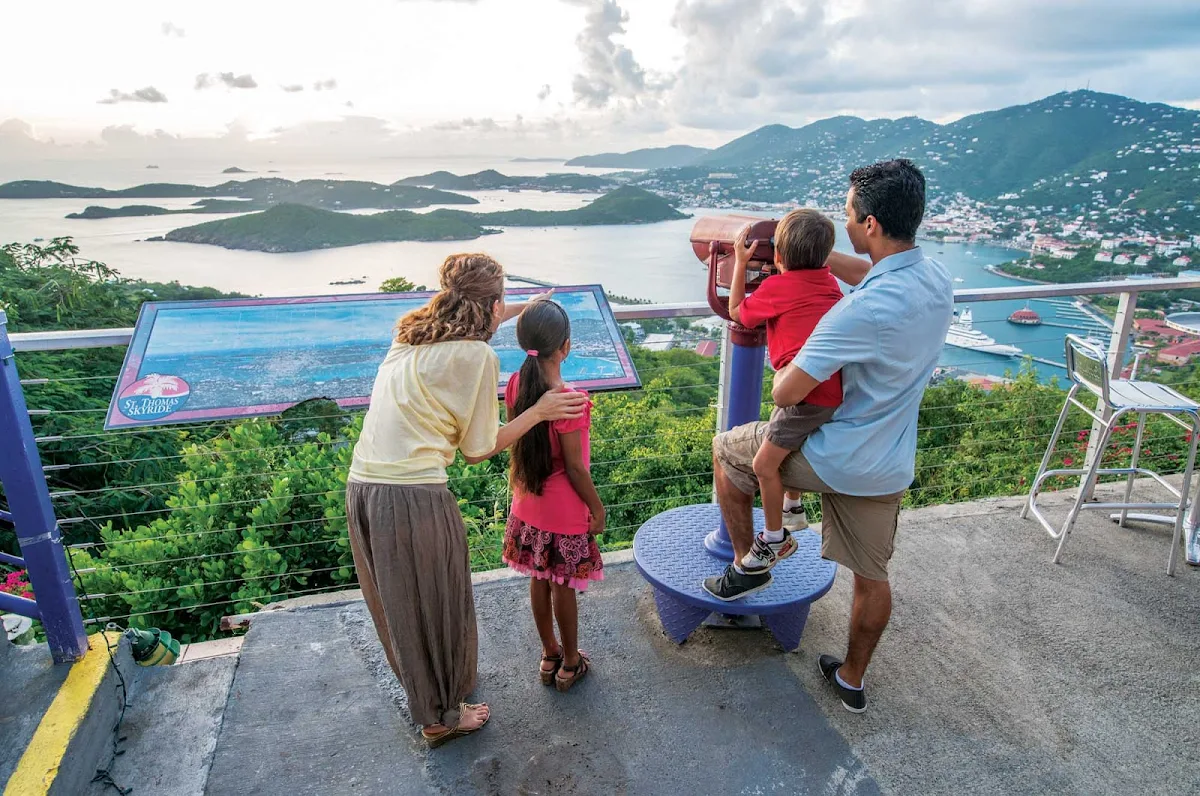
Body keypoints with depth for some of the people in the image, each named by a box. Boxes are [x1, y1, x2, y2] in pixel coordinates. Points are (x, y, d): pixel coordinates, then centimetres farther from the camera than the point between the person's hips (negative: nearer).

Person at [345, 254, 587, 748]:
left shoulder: (411, 336, 12)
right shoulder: (478, 356, -11)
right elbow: (477, 450, -4)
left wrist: (517, 313, 41)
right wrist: (539, 412, 1)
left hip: (361, 486, 8)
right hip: (415, 498, -8)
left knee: (397, 603, 27)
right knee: (436, 608, 15)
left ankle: (422, 692, 52)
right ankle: (441, 717, 36)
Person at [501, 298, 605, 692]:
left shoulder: (516, 385, -9)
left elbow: (515, 442, 3)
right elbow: (574, 467, -21)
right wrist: (597, 507, -6)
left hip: (528, 505, 6)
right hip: (564, 512, -6)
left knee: (539, 581, 20)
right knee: (563, 587, 12)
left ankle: (549, 656, 39)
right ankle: (570, 664, 32)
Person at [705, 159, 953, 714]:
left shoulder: (865, 310, -31)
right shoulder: (935, 278, -4)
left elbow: (785, 394, -28)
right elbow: (872, 272, 19)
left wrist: (784, 368, -5)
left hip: (837, 459, -8)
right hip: (890, 466, 8)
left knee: (726, 449, 13)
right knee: (872, 576, 21)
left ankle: (748, 564, 26)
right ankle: (852, 681, 42)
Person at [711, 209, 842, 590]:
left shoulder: (777, 287, -8)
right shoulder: (829, 282, 12)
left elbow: (736, 312, 8)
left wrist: (740, 263, 12)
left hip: (809, 391, -10)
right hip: (833, 385, 10)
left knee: (765, 463, 0)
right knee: (785, 450, 30)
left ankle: (776, 538, 16)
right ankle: (792, 507, 47)